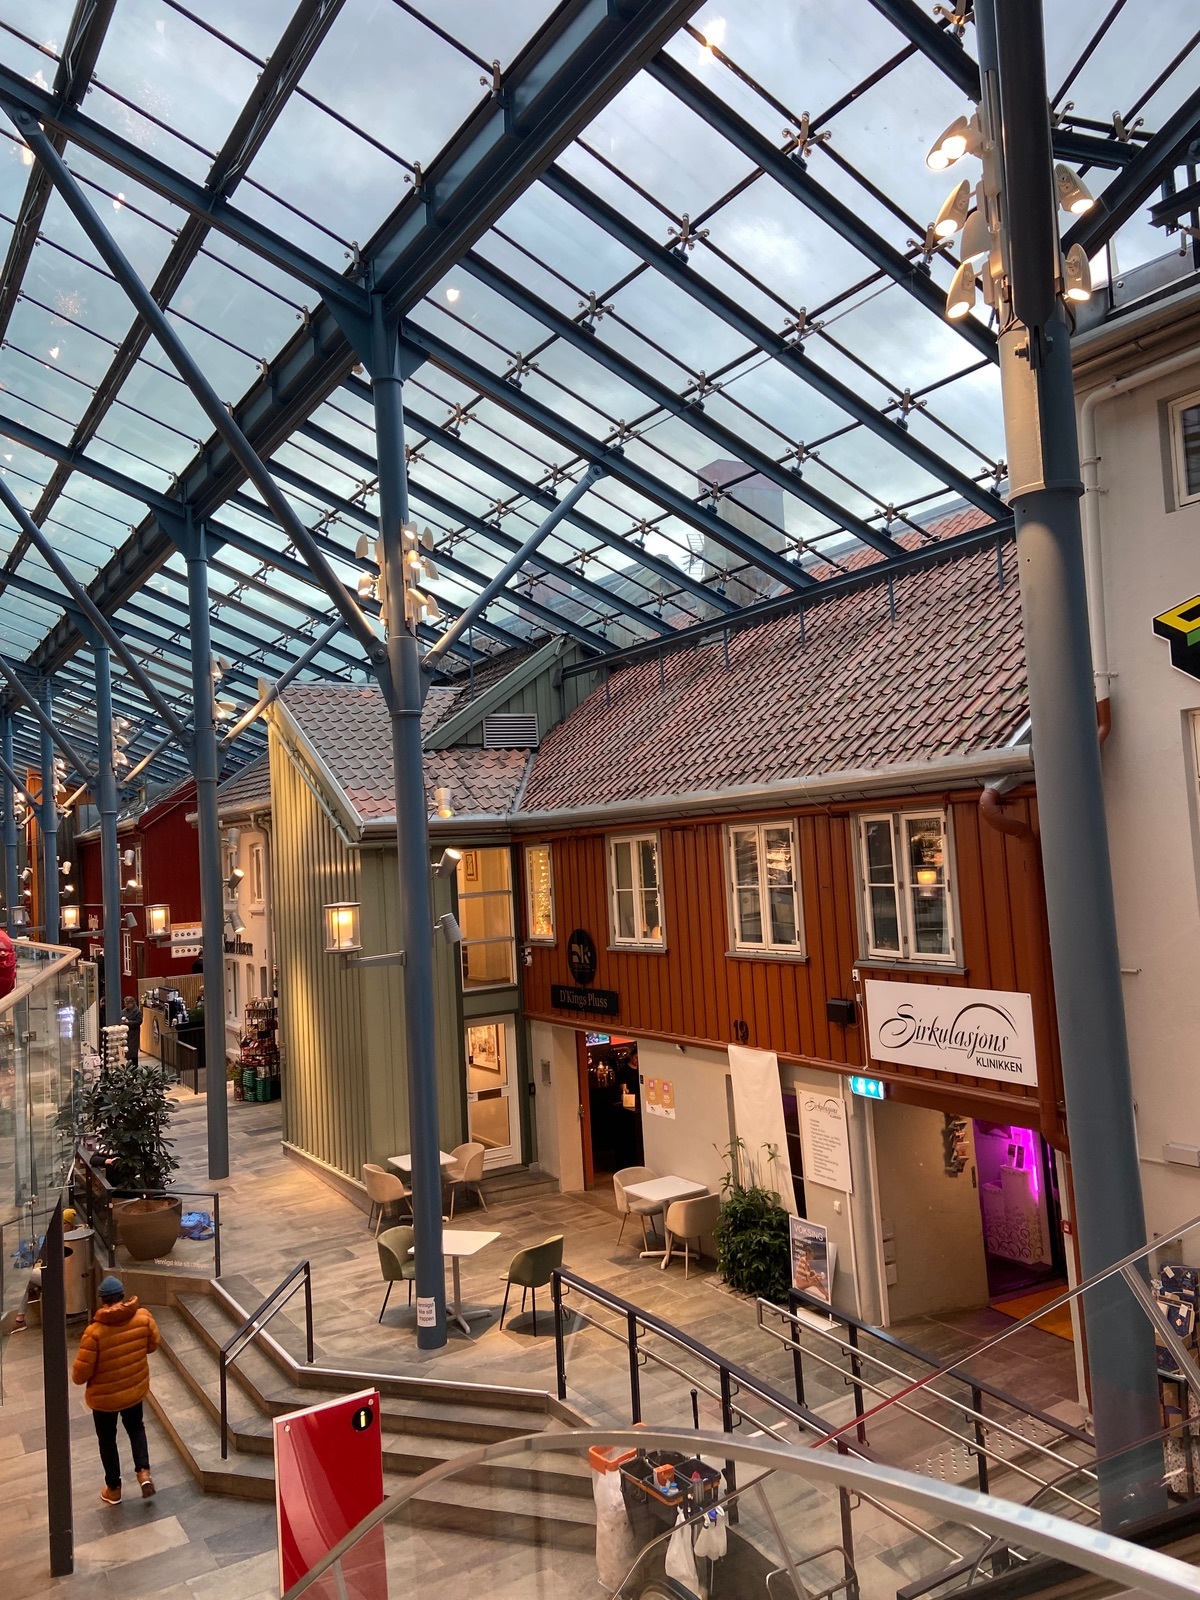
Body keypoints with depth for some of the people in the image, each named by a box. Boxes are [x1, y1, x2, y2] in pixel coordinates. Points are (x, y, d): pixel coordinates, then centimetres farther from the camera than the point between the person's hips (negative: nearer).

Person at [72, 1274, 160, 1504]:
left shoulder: (94, 1332, -29)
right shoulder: (143, 1317, -18)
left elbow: (81, 1373, -21)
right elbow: (153, 1344, -1)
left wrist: (76, 1377, 2)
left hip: (104, 1396, -3)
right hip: (136, 1389, 3)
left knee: (107, 1439, 21)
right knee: (136, 1427, 29)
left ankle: (113, 1489, 36)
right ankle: (144, 1472, 15)